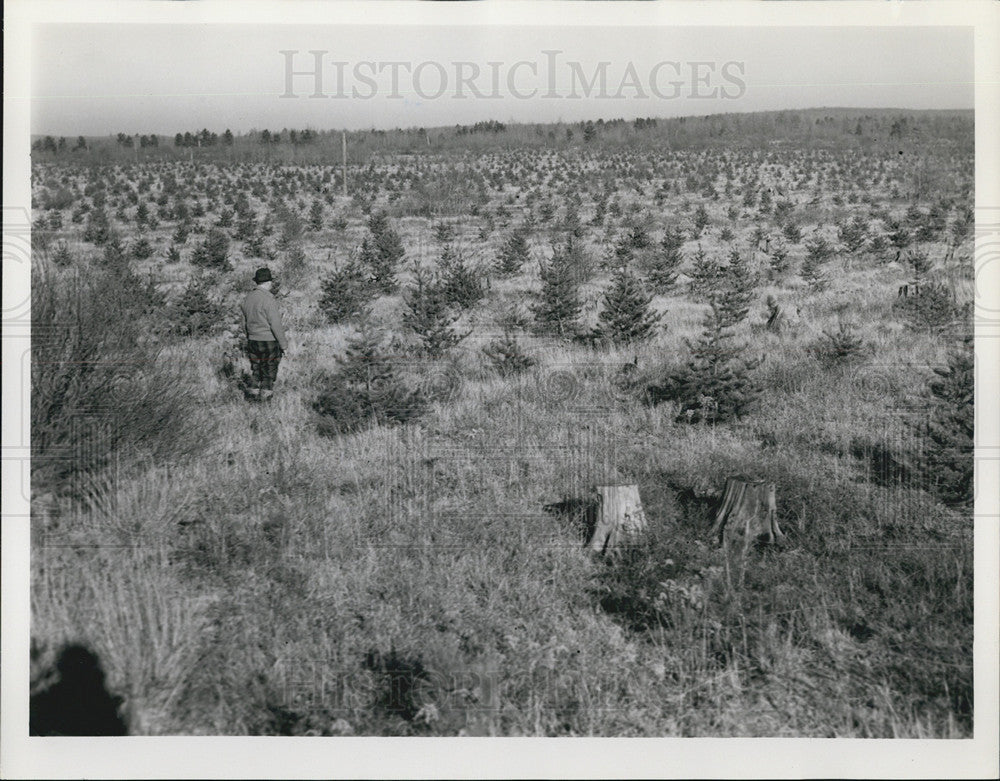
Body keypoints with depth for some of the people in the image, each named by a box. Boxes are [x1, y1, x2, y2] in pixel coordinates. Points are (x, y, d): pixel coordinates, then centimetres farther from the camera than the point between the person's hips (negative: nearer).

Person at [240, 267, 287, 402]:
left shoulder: (248, 298, 7)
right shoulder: (268, 299, -17)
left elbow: (245, 322, 14)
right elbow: (276, 325, -18)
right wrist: (283, 344, -10)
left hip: (252, 340, 7)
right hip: (269, 342, -7)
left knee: (257, 373, 14)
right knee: (269, 375, 1)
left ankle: (255, 395, 16)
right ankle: (265, 398, 3)